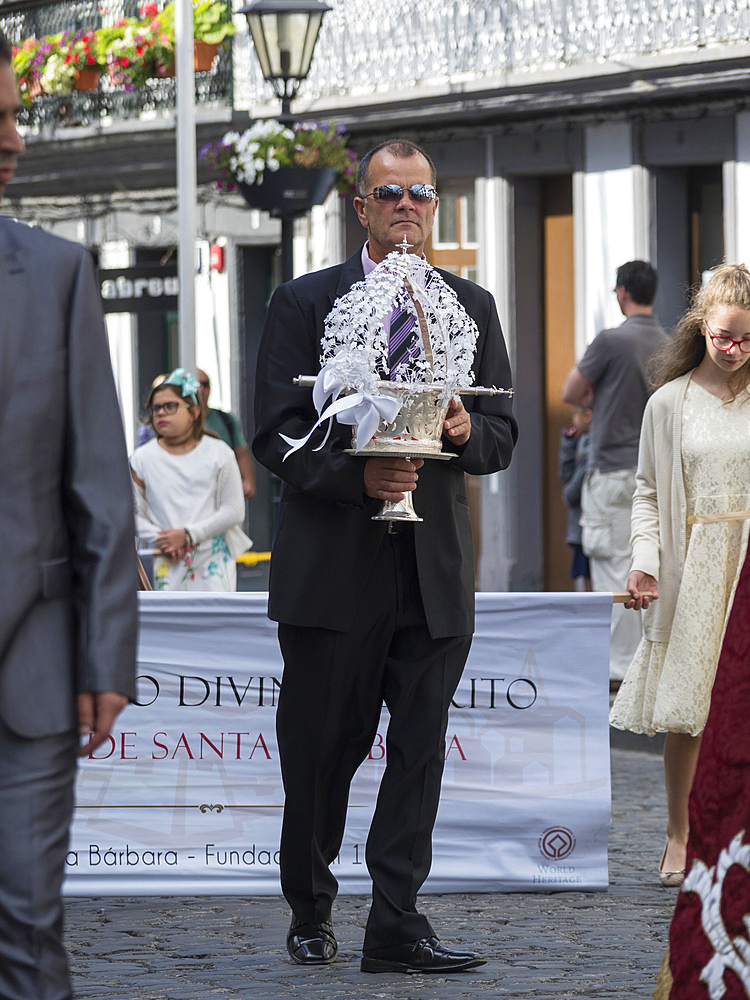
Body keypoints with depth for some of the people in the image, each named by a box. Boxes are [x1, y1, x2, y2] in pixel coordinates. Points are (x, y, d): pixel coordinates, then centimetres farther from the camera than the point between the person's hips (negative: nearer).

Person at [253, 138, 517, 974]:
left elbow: (502, 435, 13)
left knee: (420, 751, -2)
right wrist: (357, 475, -19)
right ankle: (310, 913, 22)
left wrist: (466, 432, -10)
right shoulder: (304, 303, 3)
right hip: (332, 568, -2)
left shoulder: (472, 307, 13)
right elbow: (276, 434, -3)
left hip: (435, 571, 2)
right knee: (322, 749, 5)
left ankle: (397, 929, 0)